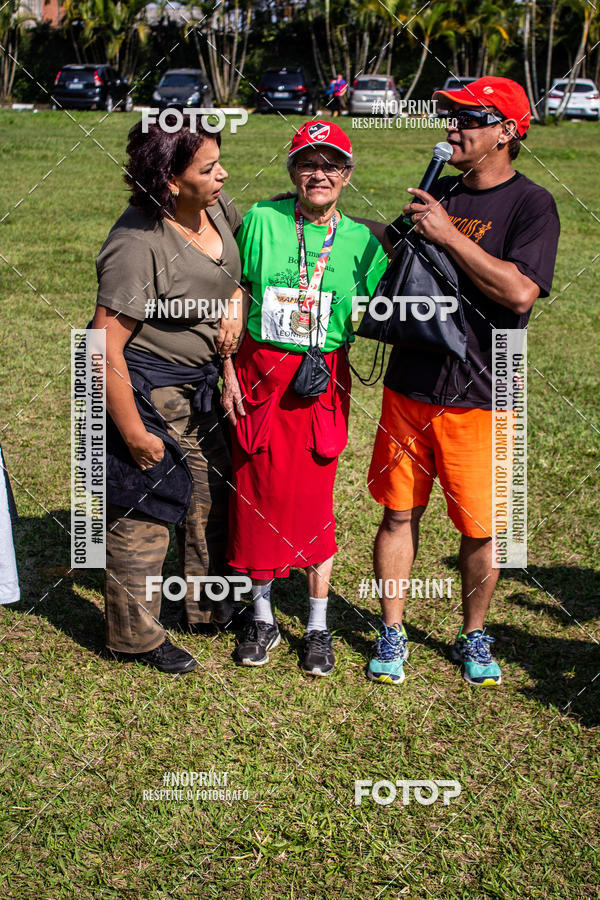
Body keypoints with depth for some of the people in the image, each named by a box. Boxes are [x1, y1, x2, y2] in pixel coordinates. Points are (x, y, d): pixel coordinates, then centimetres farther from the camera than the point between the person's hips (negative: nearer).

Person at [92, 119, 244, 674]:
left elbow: (239, 265, 20)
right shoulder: (138, 245, -27)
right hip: (145, 392, -8)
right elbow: (106, 347, -25)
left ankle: (210, 608, 39)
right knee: (142, 514, 4)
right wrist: (133, 432, -21)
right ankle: (136, 637, 22)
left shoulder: (217, 208, -3)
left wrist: (236, 304, -1)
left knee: (212, 499, 19)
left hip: (198, 390, 9)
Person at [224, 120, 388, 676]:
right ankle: (263, 617, 23)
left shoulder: (361, 242, 1)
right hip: (260, 372, 0)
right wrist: (230, 373, -1)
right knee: (257, 494, 5)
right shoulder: (261, 221, -2)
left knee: (314, 498, 3)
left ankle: (318, 625, 19)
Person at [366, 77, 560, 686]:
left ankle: (473, 637, 26)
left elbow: (520, 292, -24)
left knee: (480, 529, 5)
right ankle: (391, 635, 23)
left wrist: (448, 235, -21)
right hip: (409, 386, 5)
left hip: (478, 396, -4)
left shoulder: (530, 205, -7)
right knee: (398, 514, 9)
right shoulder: (438, 192, 11)